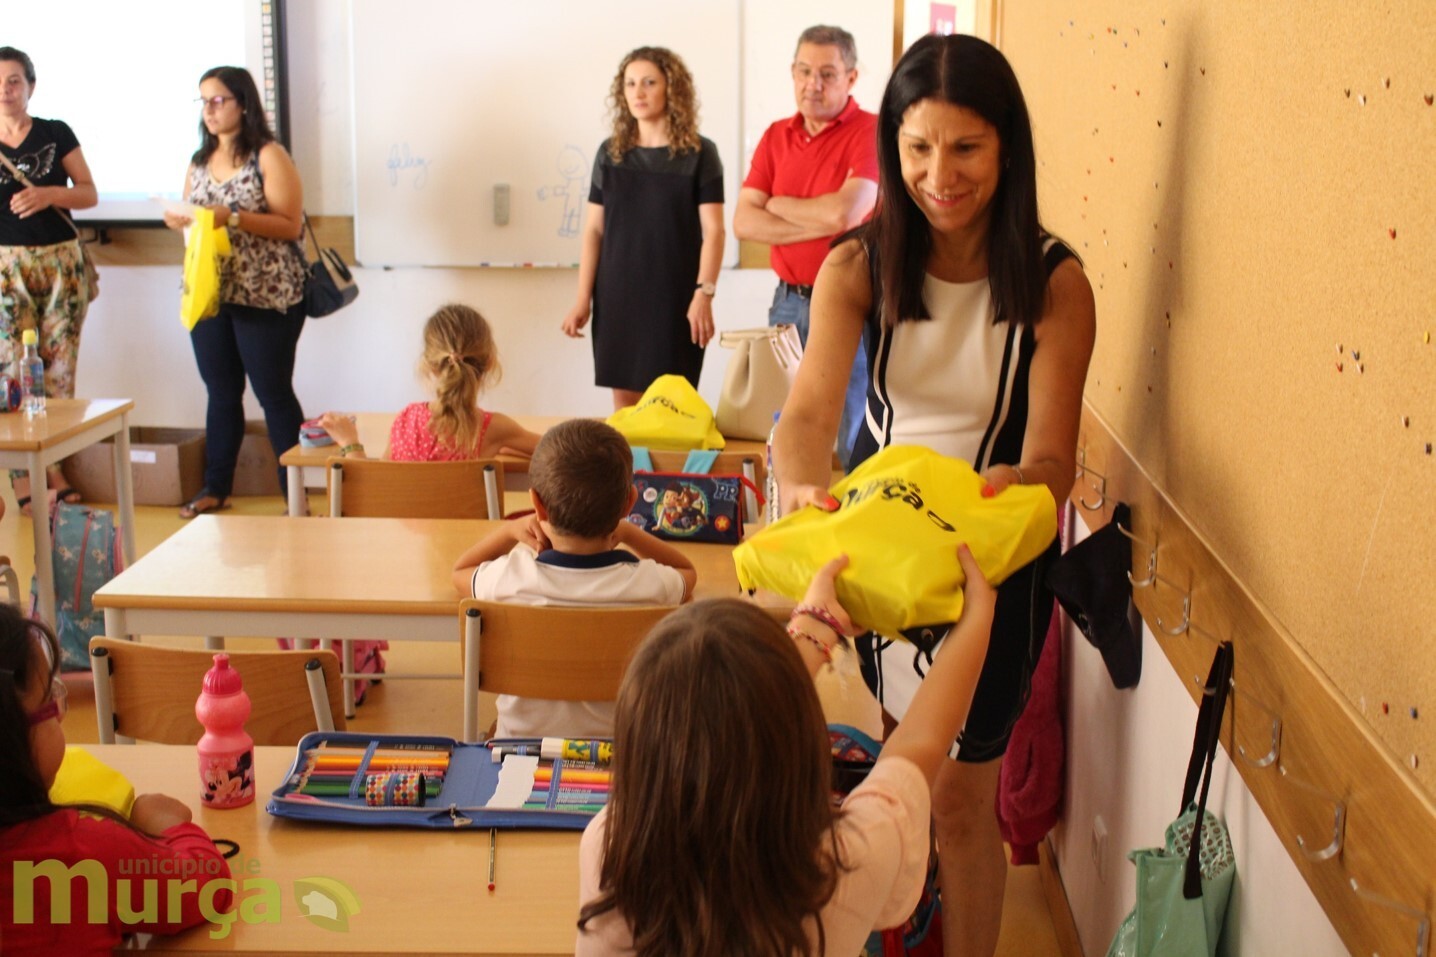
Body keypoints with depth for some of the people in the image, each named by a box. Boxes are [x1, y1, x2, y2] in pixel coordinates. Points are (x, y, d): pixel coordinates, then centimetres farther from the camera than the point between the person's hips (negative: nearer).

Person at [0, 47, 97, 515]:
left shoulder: (56, 134, 5)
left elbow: (89, 194, 3)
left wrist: (48, 194, -14)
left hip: (62, 261, 0)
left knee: (59, 370, 1)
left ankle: (54, 474, 11)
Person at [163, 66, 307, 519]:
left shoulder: (269, 157, -7)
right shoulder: (199, 161, 13)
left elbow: (291, 225, -13)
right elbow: (191, 214, 20)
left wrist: (232, 218, -23)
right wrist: (178, 220, -3)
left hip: (264, 296, -6)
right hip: (208, 293, 6)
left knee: (274, 394, -2)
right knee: (221, 392, 11)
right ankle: (215, 487, 19)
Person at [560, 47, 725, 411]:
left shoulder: (699, 154, -1)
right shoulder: (611, 153, 8)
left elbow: (713, 231, -6)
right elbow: (593, 230, 8)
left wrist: (704, 294, -16)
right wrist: (583, 298, 3)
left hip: (674, 299, -3)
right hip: (617, 297, 3)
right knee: (624, 401, 6)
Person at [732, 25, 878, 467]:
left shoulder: (871, 132, -7)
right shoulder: (776, 136, 10)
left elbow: (844, 212, -21)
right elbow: (744, 222, 0)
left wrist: (777, 204, -4)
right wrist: (821, 225, -11)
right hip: (789, 302, 6)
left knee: (853, 444, -1)